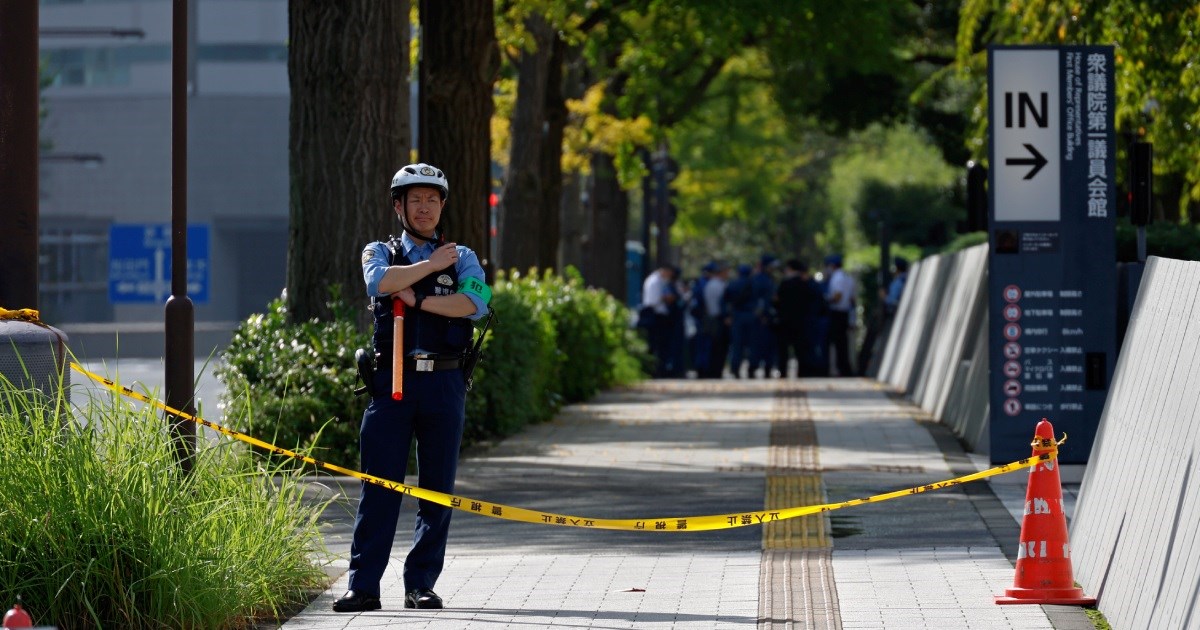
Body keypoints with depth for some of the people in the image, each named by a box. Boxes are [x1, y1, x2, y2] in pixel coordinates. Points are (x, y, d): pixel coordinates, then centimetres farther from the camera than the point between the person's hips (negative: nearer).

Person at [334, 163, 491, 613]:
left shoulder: (461, 257, 14)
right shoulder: (379, 252, 13)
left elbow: (475, 303, -7)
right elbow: (380, 282, -12)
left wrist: (418, 299, -10)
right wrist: (432, 264, -6)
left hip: (443, 384, 1)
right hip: (391, 381, -1)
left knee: (438, 488, 2)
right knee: (379, 485, -5)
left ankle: (421, 584, 9)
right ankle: (363, 585, -5)